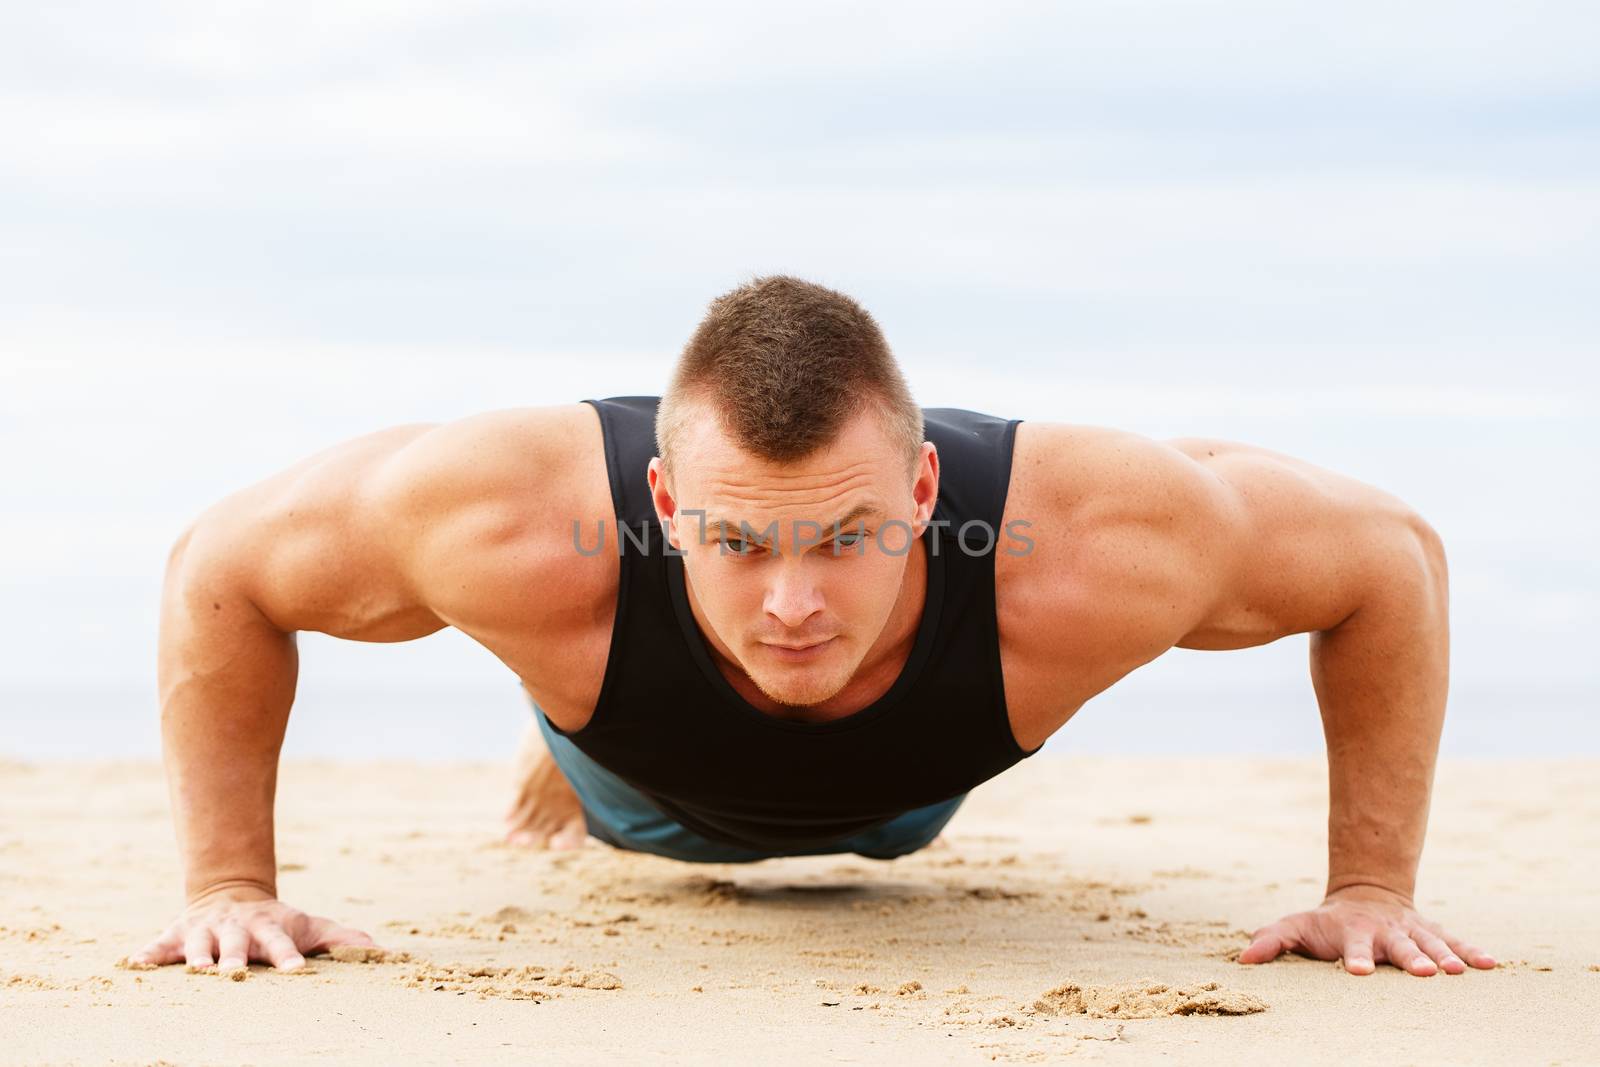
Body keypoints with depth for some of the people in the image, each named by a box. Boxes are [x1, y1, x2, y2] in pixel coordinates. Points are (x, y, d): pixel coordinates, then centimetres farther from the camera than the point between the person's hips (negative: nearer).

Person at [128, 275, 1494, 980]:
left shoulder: (1081, 554, -50)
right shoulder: (523, 526, -51)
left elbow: (1391, 556, -30)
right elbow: (218, 569, -31)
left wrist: (1373, 888, -30)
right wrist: (231, 882, -31)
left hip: (905, 789, 2)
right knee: (599, 788, 39)